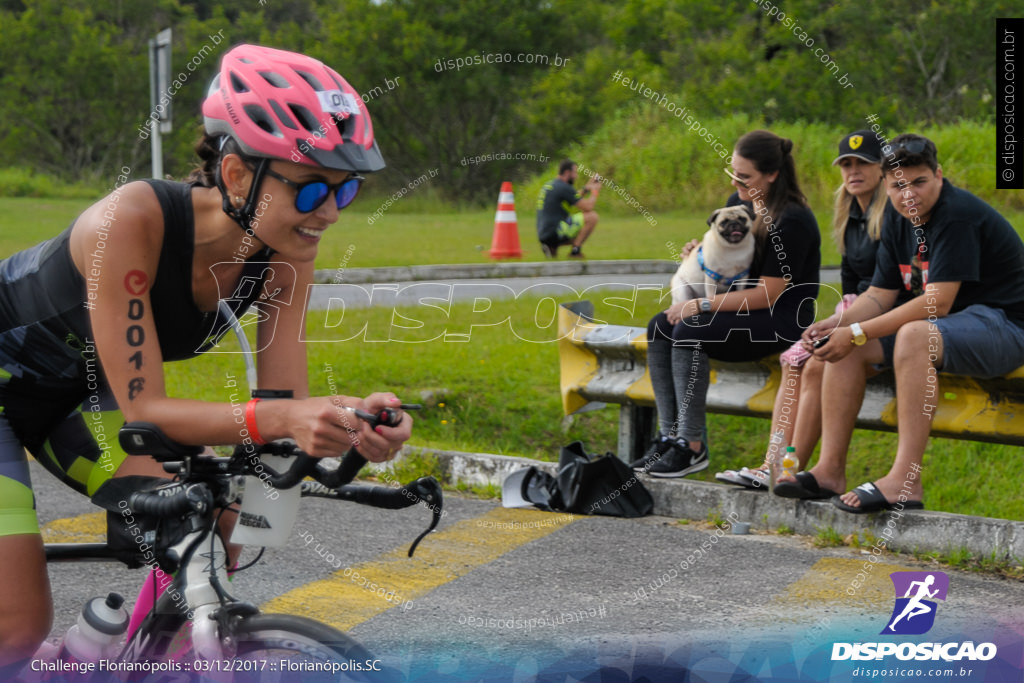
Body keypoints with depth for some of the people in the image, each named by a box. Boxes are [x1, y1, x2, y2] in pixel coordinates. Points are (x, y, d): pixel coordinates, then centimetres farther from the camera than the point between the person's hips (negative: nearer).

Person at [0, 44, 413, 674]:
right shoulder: (132, 221, -37)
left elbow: (285, 402, -19)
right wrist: (279, 419, -51)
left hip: (78, 391, 6)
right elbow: (144, 411, -36)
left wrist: (351, 420, -41)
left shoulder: (285, 251, -19)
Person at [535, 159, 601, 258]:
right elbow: (588, 207, -10)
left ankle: (552, 247, 9)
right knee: (592, 217, -9)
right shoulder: (564, 187, -12)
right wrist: (595, 191, 6)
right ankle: (575, 251, -7)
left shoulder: (548, 185, 16)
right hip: (554, 233, -10)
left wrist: (586, 188, 27)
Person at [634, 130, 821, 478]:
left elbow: (766, 295, -21)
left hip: (782, 321, -9)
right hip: (744, 310, 9)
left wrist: (700, 306, -19)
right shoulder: (741, 202, 7)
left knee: (690, 332, -28)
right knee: (660, 326, -9)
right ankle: (669, 435, -12)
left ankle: (692, 446, -23)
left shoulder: (792, 221, -19)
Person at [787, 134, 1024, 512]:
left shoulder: (958, 215, -20)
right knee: (846, 346, -2)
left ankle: (905, 480, -40)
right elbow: (879, 296, 9)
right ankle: (830, 468, -6)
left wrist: (857, 332, -25)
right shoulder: (900, 226, 9)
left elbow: (937, 303, -25)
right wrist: (835, 323, -12)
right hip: (944, 326, 10)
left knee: (914, 335, -37)